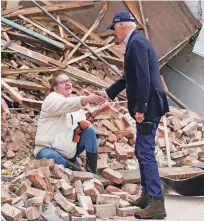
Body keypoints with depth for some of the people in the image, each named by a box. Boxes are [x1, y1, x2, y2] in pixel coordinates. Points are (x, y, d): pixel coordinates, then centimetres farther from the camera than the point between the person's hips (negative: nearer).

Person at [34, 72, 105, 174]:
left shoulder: (76, 103, 13)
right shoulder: (51, 99, -10)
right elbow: (66, 104, -33)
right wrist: (87, 99, -48)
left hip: (69, 150, 7)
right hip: (49, 149, -7)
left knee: (89, 131, -11)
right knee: (50, 157, -40)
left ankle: (92, 172, -13)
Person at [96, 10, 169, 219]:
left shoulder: (136, 42, -15)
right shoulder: (136, 42, 17)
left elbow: (144, 78, -23)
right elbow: (130, 77, 25)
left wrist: (140, 108, -23)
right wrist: (107, 92, 28)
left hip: (148, 107, -11)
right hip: (147, 106, 11)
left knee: (146, 153, -9)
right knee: (142, 152, 18)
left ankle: (157, 203, -7)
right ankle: (148, 194, 27)